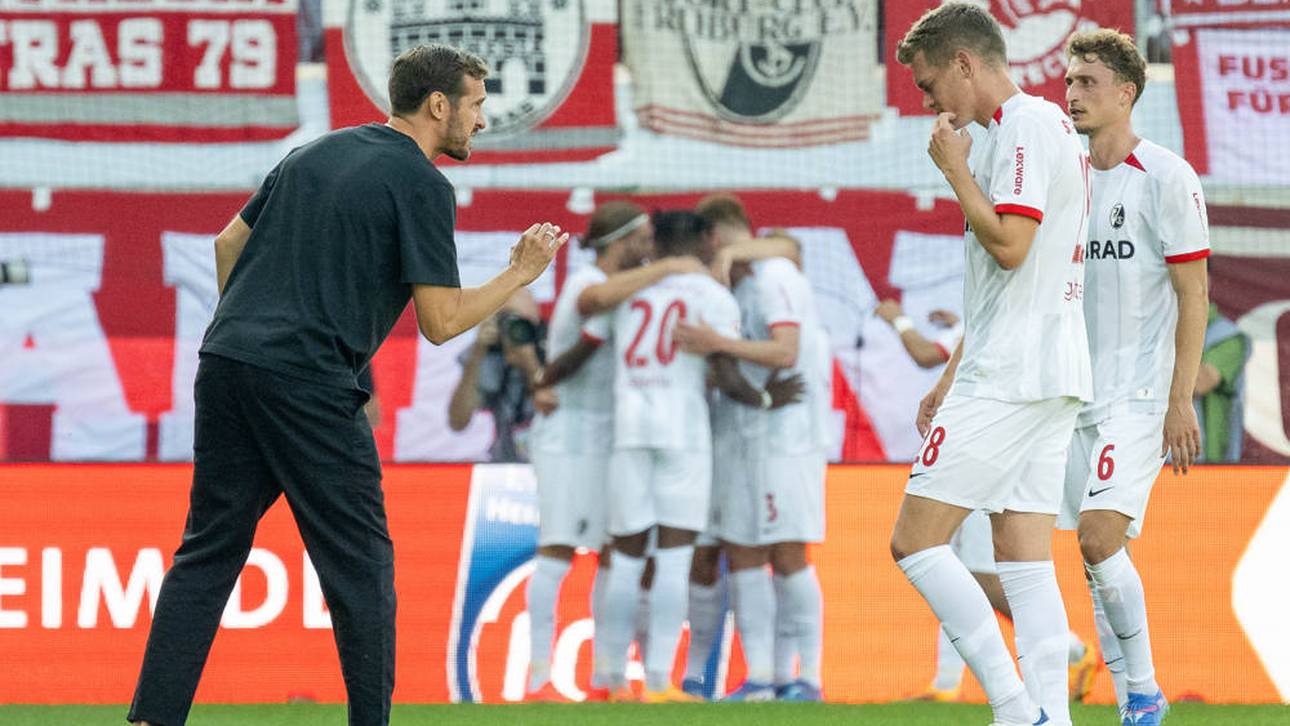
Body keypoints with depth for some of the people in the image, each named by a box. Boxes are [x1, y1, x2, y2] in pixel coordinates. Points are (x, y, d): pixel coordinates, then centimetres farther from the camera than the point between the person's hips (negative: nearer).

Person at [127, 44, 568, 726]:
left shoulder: (317, 152, 18)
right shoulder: (422, 184, -4)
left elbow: (229, 242, 21)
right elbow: (441, 321, -8)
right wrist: (520, 273, 4)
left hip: (225, 362, 7)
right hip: (310, 385, -7)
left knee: (208, 553, 9)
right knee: (360, 565, 3)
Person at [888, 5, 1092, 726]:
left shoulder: (1025, 126, -10)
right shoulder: (1051, 126, 21)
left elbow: (1009, 245, -22)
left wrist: (955, 167, -9)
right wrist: (954, 376, 27)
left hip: (1008, 381, -10)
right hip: (1056, 377, 10)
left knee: (916, 539, -8)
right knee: (1027, 559, 5)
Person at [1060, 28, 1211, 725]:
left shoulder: (1166, 179, -7)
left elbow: (1194, 295, -8)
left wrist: (1180, 400, -14)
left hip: (1140, 396, -6)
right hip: (1077, 397, 6)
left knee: (1100, 540, -18)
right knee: (1099, 559, 3)